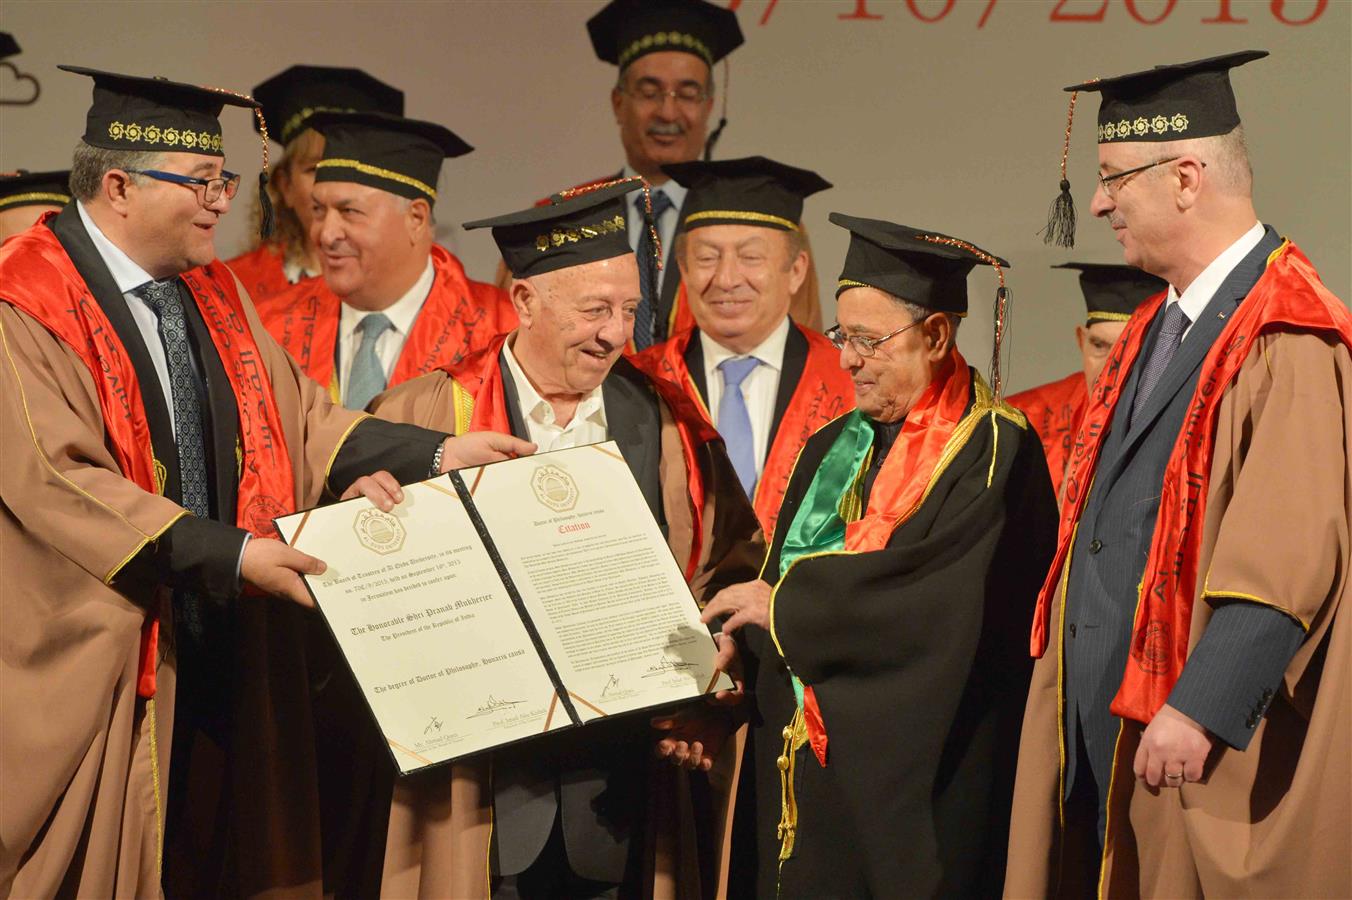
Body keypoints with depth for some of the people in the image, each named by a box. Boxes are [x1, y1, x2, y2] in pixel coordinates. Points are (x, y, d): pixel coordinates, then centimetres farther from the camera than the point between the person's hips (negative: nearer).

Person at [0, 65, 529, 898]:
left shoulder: (214, 295, 12)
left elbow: (300, 422, 9)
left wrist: (437, 452, -4)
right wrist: (232, 554, -26)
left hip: (220, 646, 7)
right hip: (90, 666, -7)